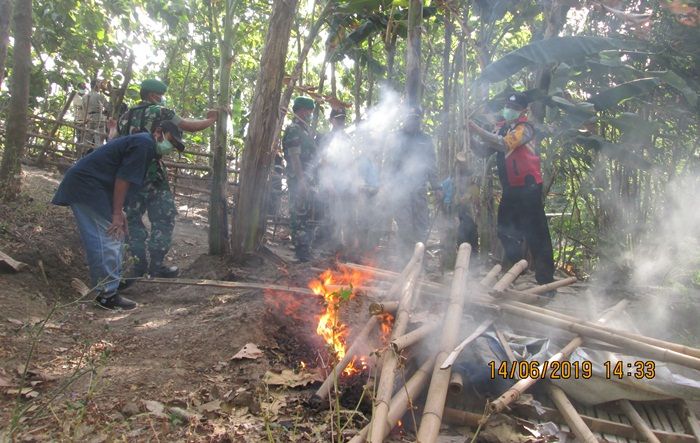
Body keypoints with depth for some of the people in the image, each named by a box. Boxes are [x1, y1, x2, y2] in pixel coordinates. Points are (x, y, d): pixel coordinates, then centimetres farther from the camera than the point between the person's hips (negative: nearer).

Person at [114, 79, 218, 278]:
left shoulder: (126, 116, 16)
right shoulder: (160, 112, -1)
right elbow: (191, 126, 0)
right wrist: (211, 119, 13)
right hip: (152, 174, -6)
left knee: (134, 218, 15)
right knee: (164, 218, 3)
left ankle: (139, 263, 16)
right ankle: (156, 264, 2)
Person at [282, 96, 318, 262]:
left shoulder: (305, 129, 19)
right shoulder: (293, 130, -10)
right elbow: (294, 157, -18)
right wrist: (301, 180, -23)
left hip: (306, 179, 10)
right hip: (298, 180, -10)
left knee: (307, 216, 14)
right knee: (299, 215, -6)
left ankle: (305, 250, 23)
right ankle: (301, 251, -2)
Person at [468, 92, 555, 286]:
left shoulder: (525, 128, -7)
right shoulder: (502, 128, 15)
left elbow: (505, 144, -25)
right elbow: (485, 151, 11)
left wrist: (478, 129, -22)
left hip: (527, 187, -8)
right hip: (511, 188, 8)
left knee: (535, 233, -7)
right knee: (505, 230, 14)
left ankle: (546, 278, -3)